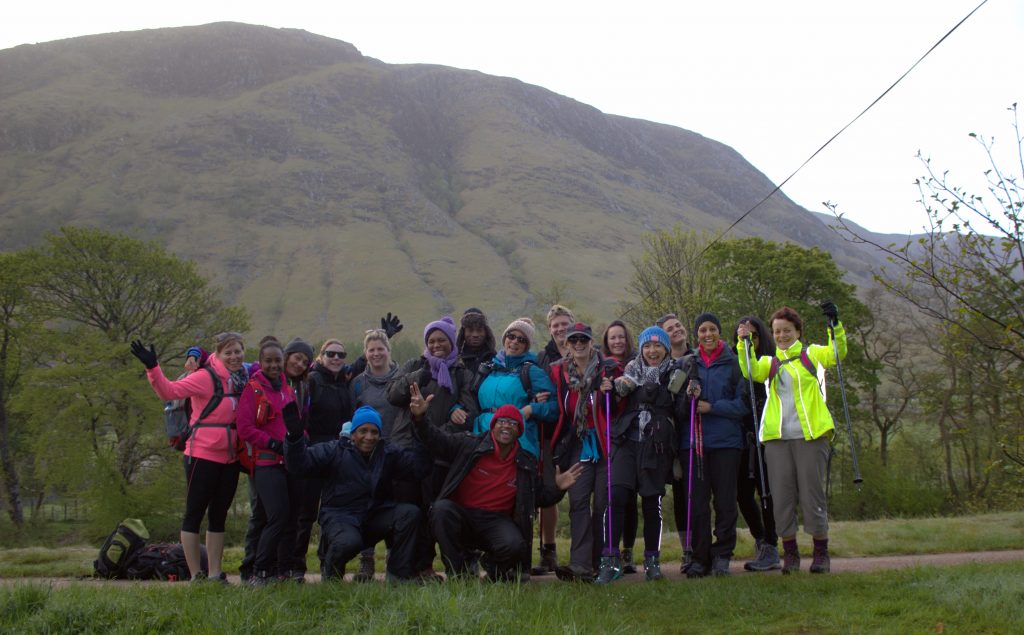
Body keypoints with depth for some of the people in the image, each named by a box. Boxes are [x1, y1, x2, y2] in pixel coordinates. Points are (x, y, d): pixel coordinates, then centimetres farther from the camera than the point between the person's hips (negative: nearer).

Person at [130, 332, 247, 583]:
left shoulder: (242, 379, 8)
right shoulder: (206, 378, -11)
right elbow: (169, 391, -21)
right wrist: (152, 368, -32)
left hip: (230, 457, 7)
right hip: (203, 455, -7)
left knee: (219, 515, 12)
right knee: (194, 513, 2)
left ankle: (215, 574, 20)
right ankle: (196, 575, 7)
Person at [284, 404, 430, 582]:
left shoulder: (388, 453, 9)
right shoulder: (335, 451, -2)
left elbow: (418, 468, -1)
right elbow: (300, 464, -11)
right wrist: (295, 437, -30)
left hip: (376, 517, 4)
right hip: (340, 517, -4)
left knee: (410, 512, -20)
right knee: (348, 542, -37)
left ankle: (400, 574, -9)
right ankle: (331, 577, 0)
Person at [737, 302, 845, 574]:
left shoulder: (812, 354, 12)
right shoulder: (769, 362, 17)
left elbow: (838, 353, -7)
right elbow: (750, 372, -3)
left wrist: (835, 324, -19)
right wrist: (743, 344, -14)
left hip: (810, 434, -2)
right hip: (777, 437, 2)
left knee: (812, 493, -1)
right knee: (782, 496, 2)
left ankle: (821, 554, 10)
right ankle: (790, 553, 12)